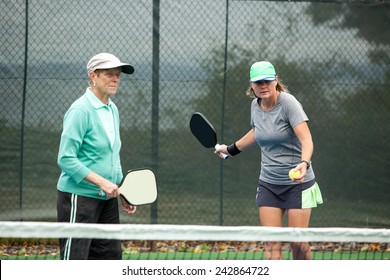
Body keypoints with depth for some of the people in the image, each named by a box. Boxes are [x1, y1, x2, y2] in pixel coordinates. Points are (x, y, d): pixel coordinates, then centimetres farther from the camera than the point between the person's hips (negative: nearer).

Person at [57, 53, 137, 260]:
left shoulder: (112, 110, 12)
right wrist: (101, 182, -21)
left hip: (107, 197, 9)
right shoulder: (81, 110, -14)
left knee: (110, 256, 8)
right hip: (79, 196, -9)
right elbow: (66, 159, -19)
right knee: (74, 261, -7)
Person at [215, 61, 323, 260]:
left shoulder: (288, 103, -16)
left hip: (297, 182, -5)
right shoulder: (256, 106, 3)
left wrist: (304, 163, -45)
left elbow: (306, 139, -26)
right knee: (272, 245, -5)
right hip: (268, 183, 5)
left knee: (298, 243, -6)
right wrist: (231, 149, 36)